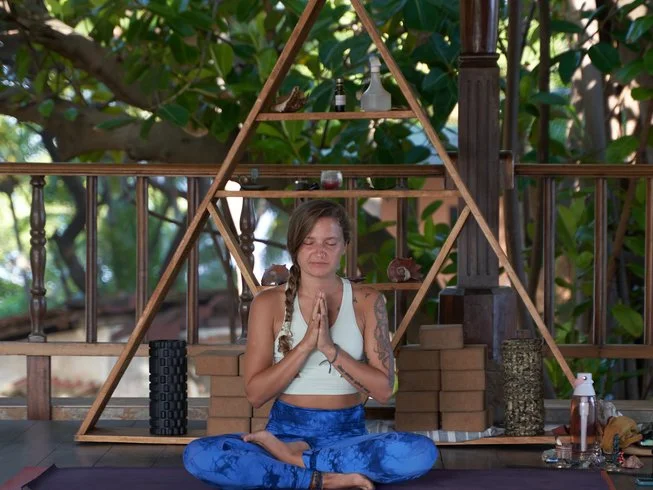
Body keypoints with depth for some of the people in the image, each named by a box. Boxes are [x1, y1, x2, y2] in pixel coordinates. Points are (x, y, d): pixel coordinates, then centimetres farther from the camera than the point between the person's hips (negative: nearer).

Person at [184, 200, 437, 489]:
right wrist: (305, 345, -17)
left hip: (348, 435, 1)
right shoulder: (269, 303, 2)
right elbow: (255, 394, -5)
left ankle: (291, 457, -21)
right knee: (198, 456, -30)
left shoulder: (366, 301, 3)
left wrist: (330, 348, -16)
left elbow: (384, 390, -3)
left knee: (422, 451, -33)